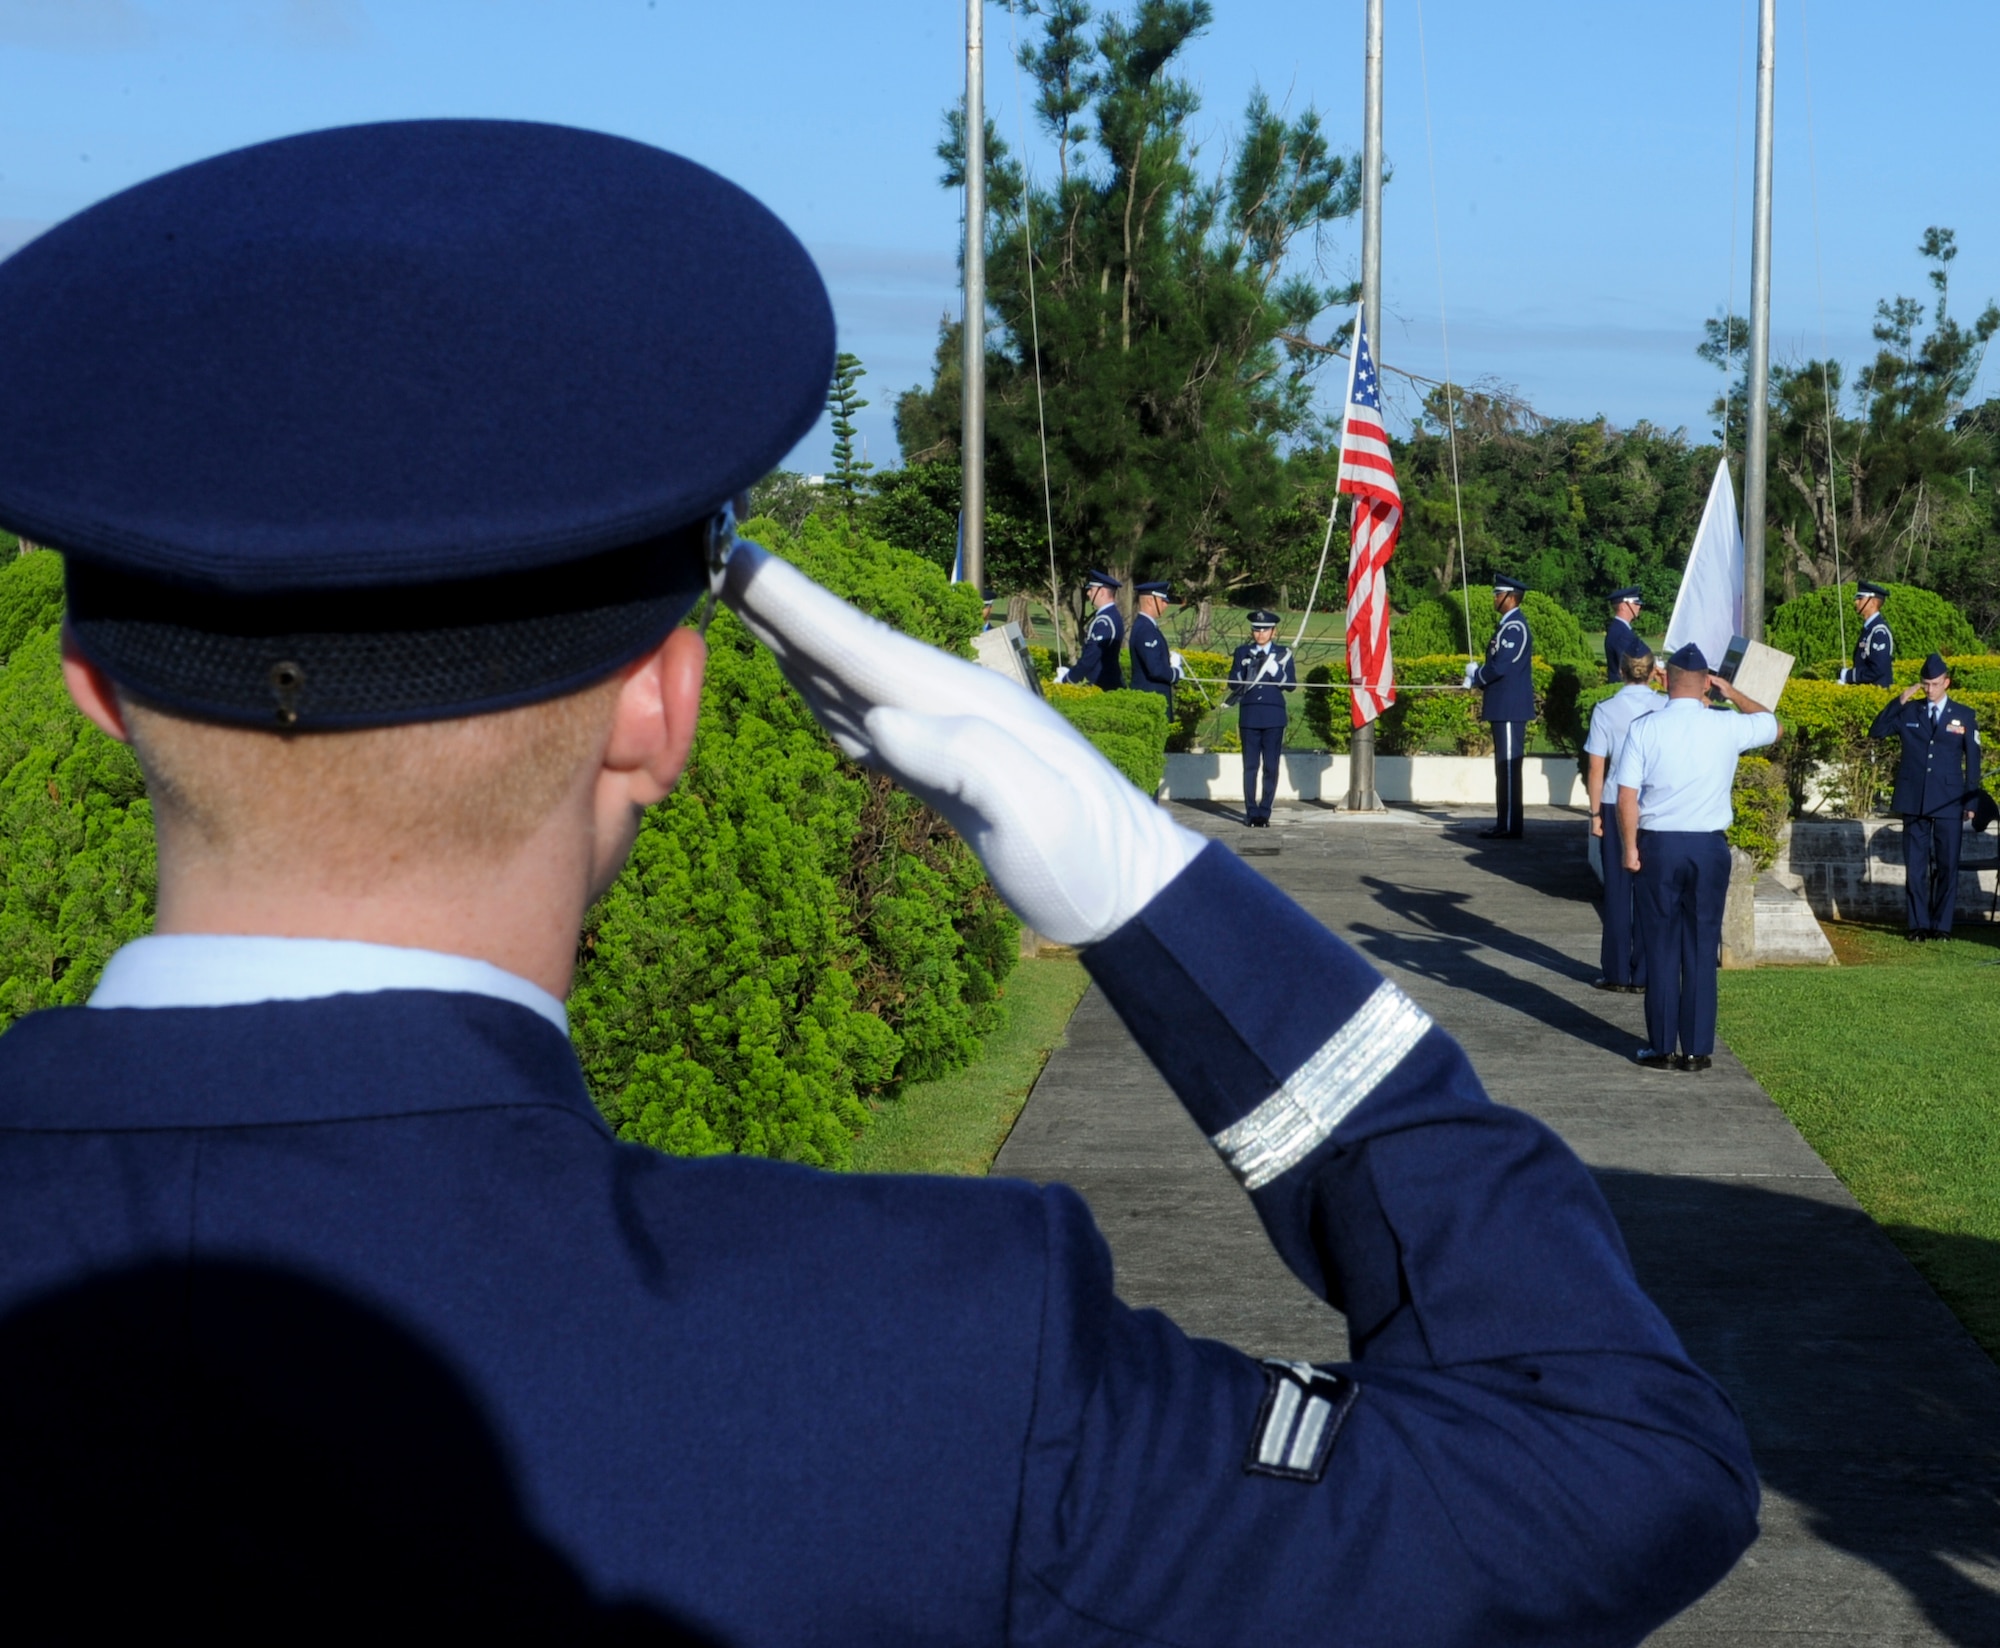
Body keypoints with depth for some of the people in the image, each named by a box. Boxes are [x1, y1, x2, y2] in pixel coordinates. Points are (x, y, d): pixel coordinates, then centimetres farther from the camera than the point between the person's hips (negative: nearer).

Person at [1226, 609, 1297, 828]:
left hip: (1273, 716, 0)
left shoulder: (1283, 654, 7)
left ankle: (1265, 812, 3)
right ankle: (1251, 812, 2)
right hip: (1249, 716, 1)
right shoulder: (1242, 652, 10)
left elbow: (1291, 685, 2)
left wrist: (1276, 671, -14)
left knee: (1271, 767, -2)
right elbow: (1233, 683, 8)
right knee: (1250, 766, -2)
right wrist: (1245, 675, -13)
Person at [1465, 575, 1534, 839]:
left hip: (1509, 708, -11)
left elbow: (1499, 666, -22)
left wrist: (1475, 675, -6)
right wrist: (1477, 675, 7)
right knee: (1505, 768, 12)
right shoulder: (1511, 624, 16)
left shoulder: (1513, 627, -16)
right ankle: (1505, 824, 17)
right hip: (1506, 707, 11)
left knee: (1508, 767, -7)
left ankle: (1509, 827, -6)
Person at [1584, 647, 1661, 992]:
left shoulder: (1606, 711, -6)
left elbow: (1595, 769, -5)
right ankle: (1643, 974, 9)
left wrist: (1595, 812, 3)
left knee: (1618, 890, 8)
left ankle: (1617, 973, 11)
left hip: (1616, 808, -1)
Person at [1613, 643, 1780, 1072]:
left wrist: (1630, 847, 2)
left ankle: (1662, 1048, 8)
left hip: (1658, 845, -1)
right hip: (1709, 847, 1)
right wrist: (1732, 693, 23)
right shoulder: (1727, 728, -3)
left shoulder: (1644, 729, -6)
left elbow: (1627, 796, -8)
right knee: (1702, 949, 6)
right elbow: (1773, 726, 18)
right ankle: (1697, 1049, 8)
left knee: (1661, 947, 6)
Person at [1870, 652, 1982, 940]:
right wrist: (1899, 700, -8)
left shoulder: (1964, 716, 5)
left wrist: (1971, 802, 2)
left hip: (1949, 803, -1)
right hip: (1914, 801, 1)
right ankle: (1919, 924, 7)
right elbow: (1876, 732, 0)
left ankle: (1942, 925, 7)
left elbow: (1973, 761, 7)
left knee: (1947, 865, 1)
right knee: (1915, 865, 2)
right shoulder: (1909, 712, 7)